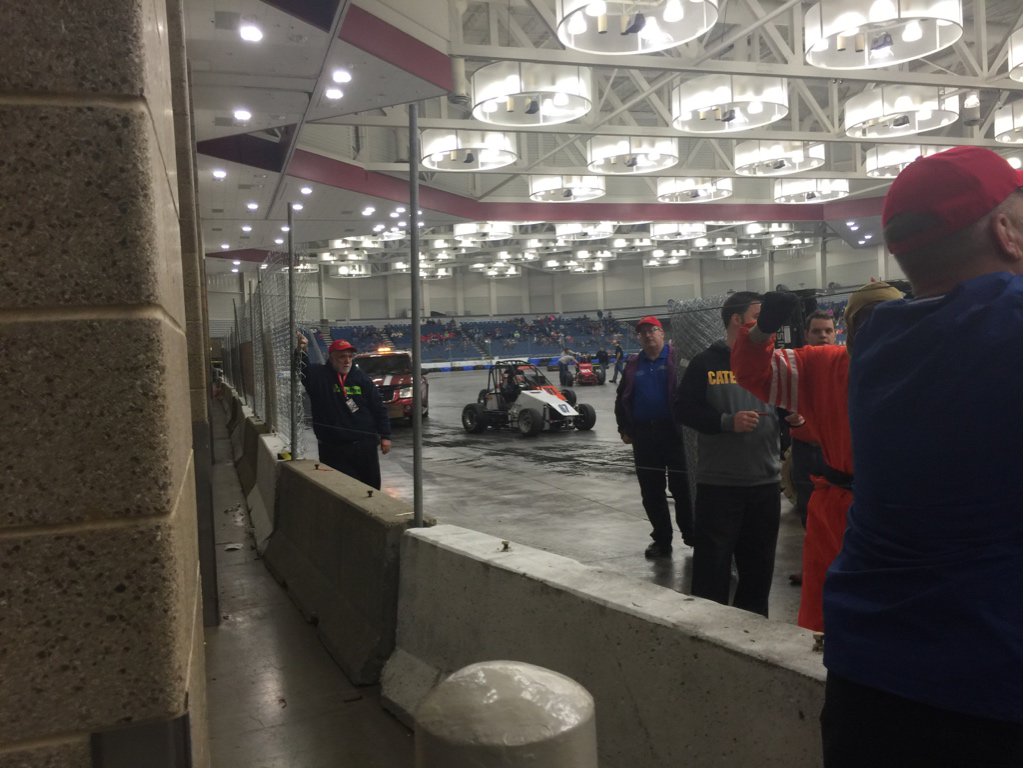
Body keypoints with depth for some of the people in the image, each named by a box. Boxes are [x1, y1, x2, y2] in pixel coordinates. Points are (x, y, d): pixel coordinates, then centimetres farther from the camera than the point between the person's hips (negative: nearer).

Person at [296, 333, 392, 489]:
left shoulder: (362, 379, 6)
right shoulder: (319, 375, 1)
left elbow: (379, 408, 7)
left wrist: (385, 435, 2)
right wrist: (301, 351, -34)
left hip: (365, 446, 2)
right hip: (333, 449, -2)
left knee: (372, 485, 10)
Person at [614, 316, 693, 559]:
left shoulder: (677, 359, -2)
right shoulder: (633, 365, 14)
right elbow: (621, 399, 20)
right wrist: (624, 429, 14)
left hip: (674, 432, -4)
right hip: (643, 435, 5)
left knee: (682, 487, 4)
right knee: (651, 491, 8)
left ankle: (691, 536, 19)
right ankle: (661, 540, 19)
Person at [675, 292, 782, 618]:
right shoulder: (705, 363, -3)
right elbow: (685, 409, -7)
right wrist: (727, 421, -18)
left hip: (765, 481, 5)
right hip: (718, 483, -4)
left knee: (759, 562, 14)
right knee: (712, 561, 1)